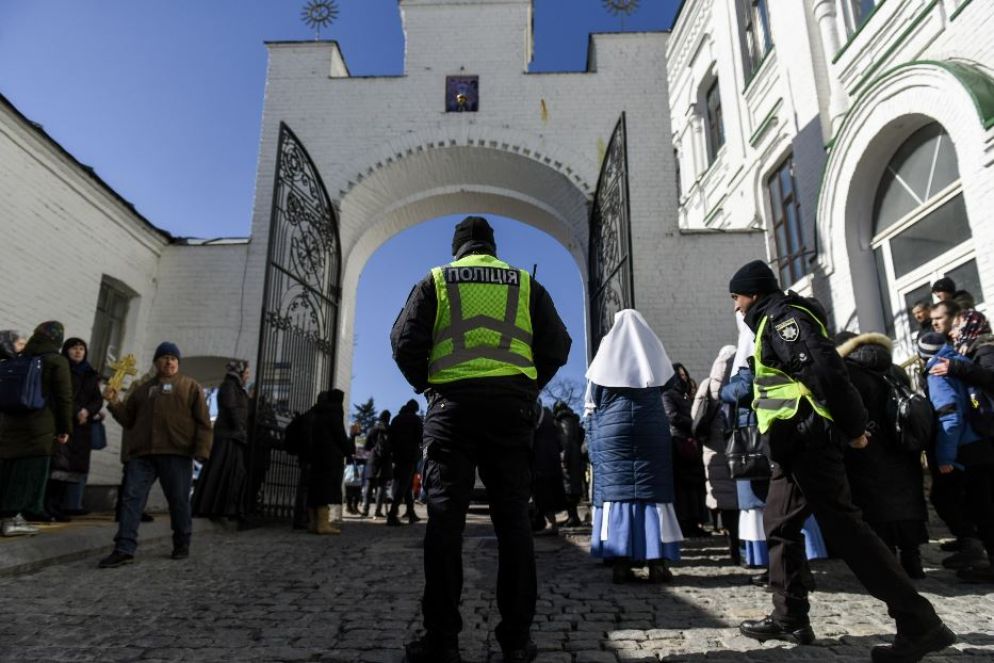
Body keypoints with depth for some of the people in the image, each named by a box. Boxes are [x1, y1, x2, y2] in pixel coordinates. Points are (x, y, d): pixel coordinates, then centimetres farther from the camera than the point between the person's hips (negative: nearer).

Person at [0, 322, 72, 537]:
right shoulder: (57, 361, -4)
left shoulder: (20, 359, 14)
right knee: (28, 472, -1)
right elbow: (64, 397, -7)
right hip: (39, 427, -6)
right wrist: (64, 428, -2)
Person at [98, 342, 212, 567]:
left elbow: (203, 422, 2)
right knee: (131, 498, -5)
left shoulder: (190, 387, 9)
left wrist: (201, 450, -9)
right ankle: (124, 549, -4)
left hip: (177, 454, -3)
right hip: (142, 454, 3)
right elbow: (128, 419, 20)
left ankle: (182, 544, 20)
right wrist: (114, 403, 3)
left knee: (178, 500, 5)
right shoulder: (142, 389, 20)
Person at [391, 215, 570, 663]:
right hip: (512, 406, 1)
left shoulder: (436, 281, 11)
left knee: (445, 518, 1)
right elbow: (556, 346, 7)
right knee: (512, 518, 3)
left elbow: (405, 342, 0)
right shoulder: (525, 284, 14)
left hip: (453, 404, -1)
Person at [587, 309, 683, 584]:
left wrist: (597, 413, 24)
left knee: (616, 488, 0)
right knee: (653, 489, 2)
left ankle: (621, 562, -4)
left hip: (613, 428, -1)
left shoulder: (606, 352, 4)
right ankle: (657, 562, -2)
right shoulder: (654, 351, 7)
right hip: (652, 427, 1)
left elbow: (592, 401, 6)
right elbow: (667, 384, 17)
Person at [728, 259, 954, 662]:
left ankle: (919, 624, -4)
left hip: (807, 437, -11)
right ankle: (790, 619, 17)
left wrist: (852, 427, -16)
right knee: (779, 524, 12)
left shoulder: (781, 316, -9)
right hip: (798, 442, 11)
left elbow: (824, 368, -20)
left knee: (842, 525, -10)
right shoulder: (773, 321, 22)